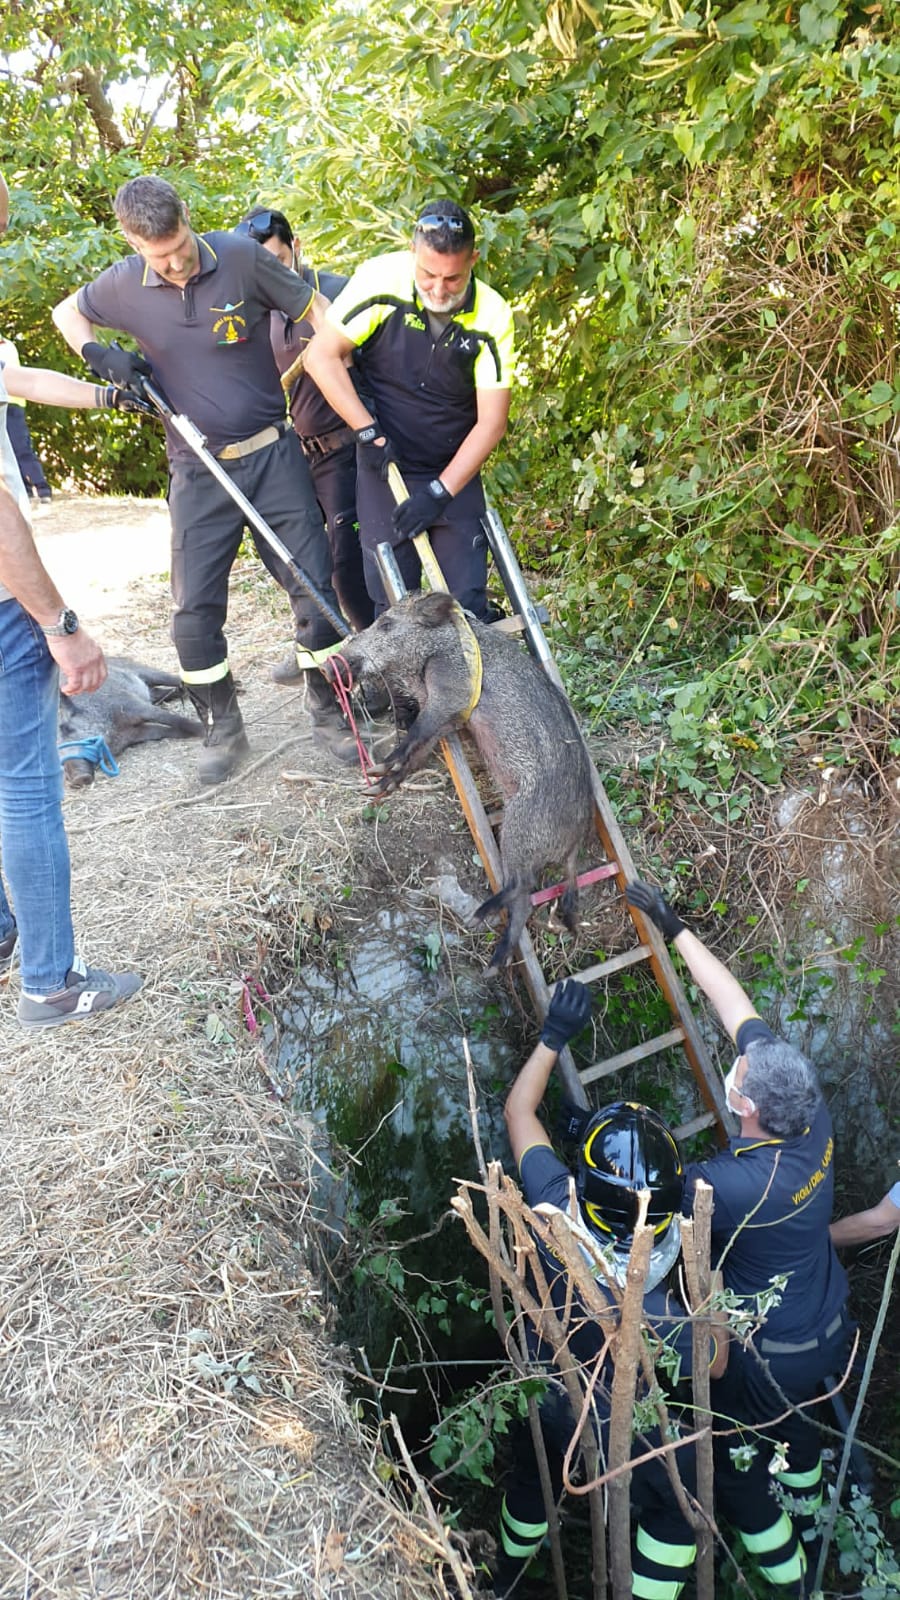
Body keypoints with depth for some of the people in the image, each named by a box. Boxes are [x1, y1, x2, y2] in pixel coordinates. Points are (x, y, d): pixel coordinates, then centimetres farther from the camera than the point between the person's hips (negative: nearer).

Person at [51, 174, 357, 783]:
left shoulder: (242, 258, -10)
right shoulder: (123, 286, -3)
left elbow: (321, 316, -4)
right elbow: (67, 313, 17)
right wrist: (100, 355, -4)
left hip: (273, 453, -1)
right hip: (199, 470, 1)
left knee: (316, 585, -2)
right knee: (196, 608, -1)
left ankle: (329, 711, 16)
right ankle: (222, 728, 17)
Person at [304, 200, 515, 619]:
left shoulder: (491, 316, -12)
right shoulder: (381, 281, -15)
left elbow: (491, 422, -12)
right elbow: (321, 356, -11)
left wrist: (441, 491, -20)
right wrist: (369, 432, -17)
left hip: (456, 473, 1)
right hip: (384, 465, -1)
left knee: (468, 601, 1)